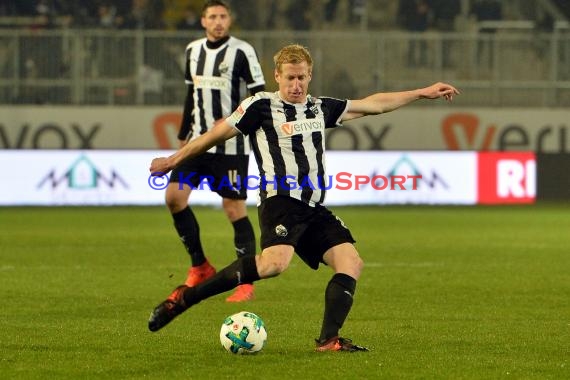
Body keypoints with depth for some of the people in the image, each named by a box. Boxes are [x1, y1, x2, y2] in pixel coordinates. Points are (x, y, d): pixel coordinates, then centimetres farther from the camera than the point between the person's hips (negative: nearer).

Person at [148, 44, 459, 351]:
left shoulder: (321, 108, 19)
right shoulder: (261, 106, 1)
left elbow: (373, 104, 26)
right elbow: (216, 135, 7)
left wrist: (422, 93, 28)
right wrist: (174, 160, 11)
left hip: (314, 209, 7)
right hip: (280, 201, -7)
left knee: (351, 262, -10)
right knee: (274, 263, -31)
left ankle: (328, 339, -10)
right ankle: (185, 297, -25)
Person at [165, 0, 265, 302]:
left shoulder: (241, 52, -8)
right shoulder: (193, 51, 9)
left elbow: (259, 96, -8)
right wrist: (183, 135, 19)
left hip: (231, 145, -6)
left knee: (234, 208, -5)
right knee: (174, 196, -5)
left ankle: (247, 283, 3)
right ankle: (200, 268, 10)